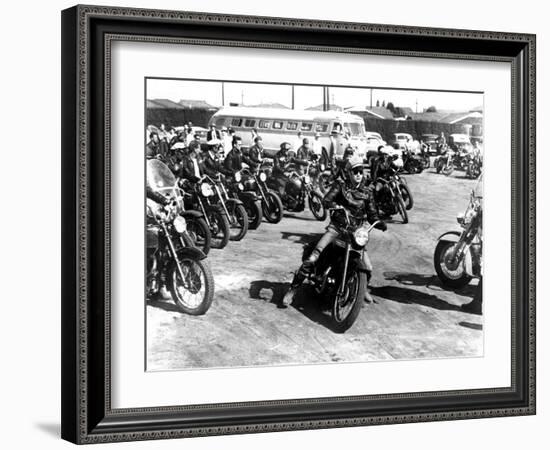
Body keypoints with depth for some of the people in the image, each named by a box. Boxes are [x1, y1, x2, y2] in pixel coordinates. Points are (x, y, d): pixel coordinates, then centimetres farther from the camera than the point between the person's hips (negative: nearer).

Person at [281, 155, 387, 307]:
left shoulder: (366, 193, 9)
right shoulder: (340, 186, 0)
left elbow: (372, 215, 9)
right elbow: (326, 200, -17)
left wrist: (380, 223, -14)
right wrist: (337, 207, -38)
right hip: (337, 227, -3)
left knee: (368, 268, -6)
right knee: (312, 259, -20)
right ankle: (292, 290, -9)